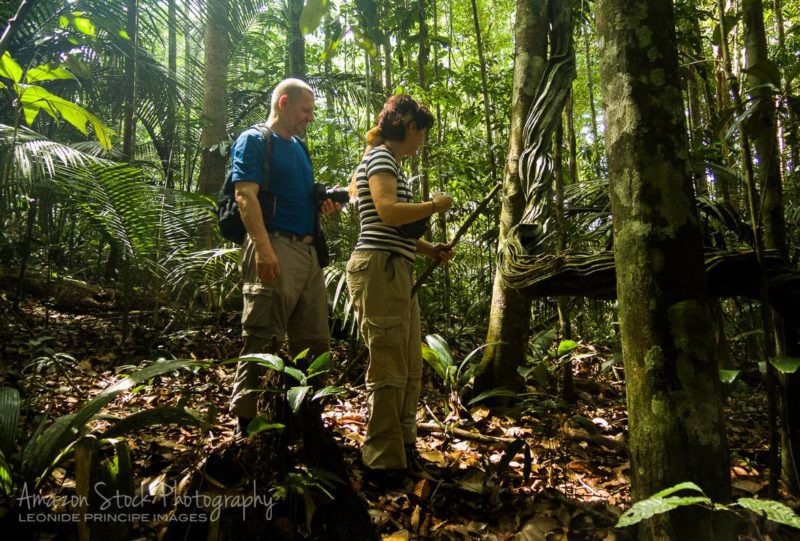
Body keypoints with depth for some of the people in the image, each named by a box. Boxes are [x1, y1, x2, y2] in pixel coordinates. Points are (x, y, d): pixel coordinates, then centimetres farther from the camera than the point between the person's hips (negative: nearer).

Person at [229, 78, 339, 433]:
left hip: (308, 250, 9)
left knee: (314, 340, 10)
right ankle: (245, 422, 1)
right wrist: (264, 247, -24)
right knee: (263, 339, -8)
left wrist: (324, 205, 8)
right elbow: (245, 195, -13)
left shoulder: (299, 147, 24)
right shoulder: (254, 140, 0)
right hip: (275, 249, -8)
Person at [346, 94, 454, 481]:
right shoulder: (380, 157, -5)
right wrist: (435, 205, -7)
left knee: (409, 367, 14)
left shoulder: (388, 161, 25)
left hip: (396, 271, 10)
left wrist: (429, 250, 15)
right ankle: (384, 461, 2)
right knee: (389, 369, -7)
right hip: (379, 270, -10)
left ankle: (403, 445, 27)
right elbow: (388, 212, -21)